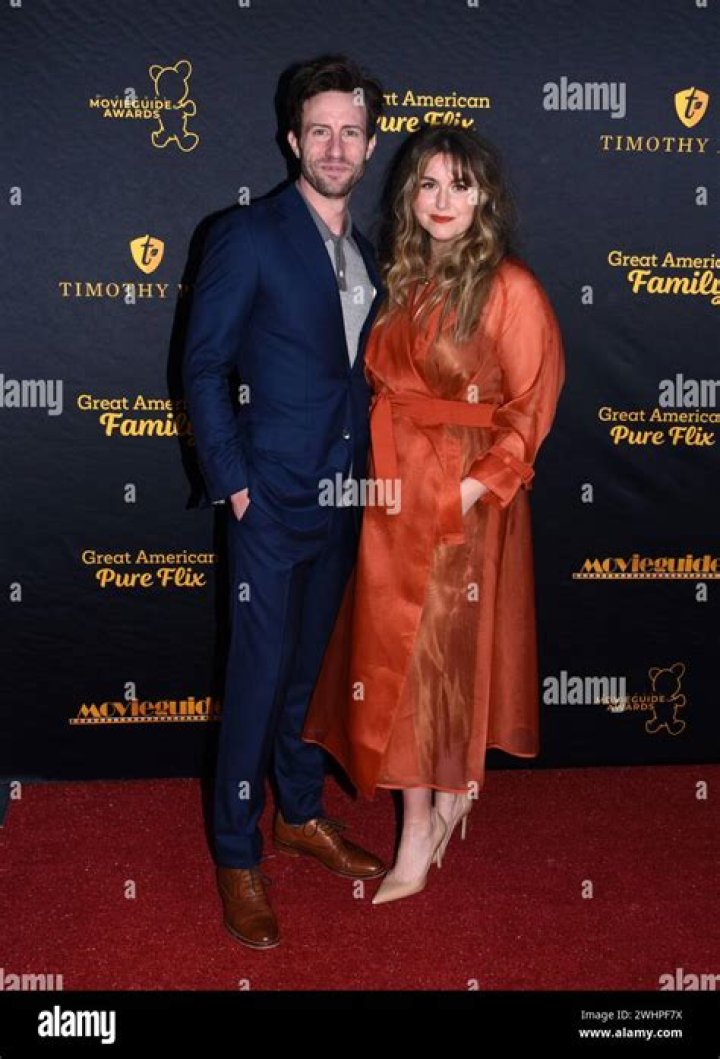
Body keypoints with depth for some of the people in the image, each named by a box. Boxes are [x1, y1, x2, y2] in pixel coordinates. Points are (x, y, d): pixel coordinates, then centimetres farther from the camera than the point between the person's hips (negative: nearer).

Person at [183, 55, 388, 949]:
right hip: (271, 502, -6)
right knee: (259, 678, 0)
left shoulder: (365, 253, 12)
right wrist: (230, 482, -12)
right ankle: (238, 857, 16)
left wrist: (368, 474, 10)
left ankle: (301, 814, 35)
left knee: (313, 667, 18)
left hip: (342, 501, 6)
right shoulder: (248, 235, -8)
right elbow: (203, 367, -9)